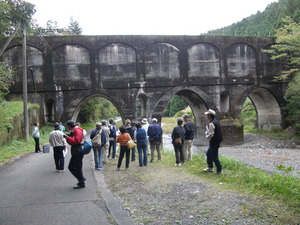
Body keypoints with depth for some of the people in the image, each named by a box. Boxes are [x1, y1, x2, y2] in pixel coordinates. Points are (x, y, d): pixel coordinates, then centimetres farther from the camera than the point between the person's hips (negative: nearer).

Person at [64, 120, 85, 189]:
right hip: (75, 153, 11)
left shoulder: (77, 131, -15)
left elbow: (76, 141, -26)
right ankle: (81, 178, 23)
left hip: (78, 153, -11)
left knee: (78, 168, -3)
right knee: (71, 167, 15)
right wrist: (67, 137, 5)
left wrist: (67, 137, -24)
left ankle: (81, 184, 8)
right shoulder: (73, 131, 17)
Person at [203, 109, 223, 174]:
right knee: (208, 153, 20)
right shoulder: (216, 121, 10)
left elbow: (211, 134, -26)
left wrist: (206, 136, -7)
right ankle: (210, 167, 29)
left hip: (214, 142, -10)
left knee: (214, 156, 0)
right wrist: (207, 133, 13)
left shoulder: (211, 123, -22)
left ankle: (219, 170, 8)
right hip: (216, 141, 10)